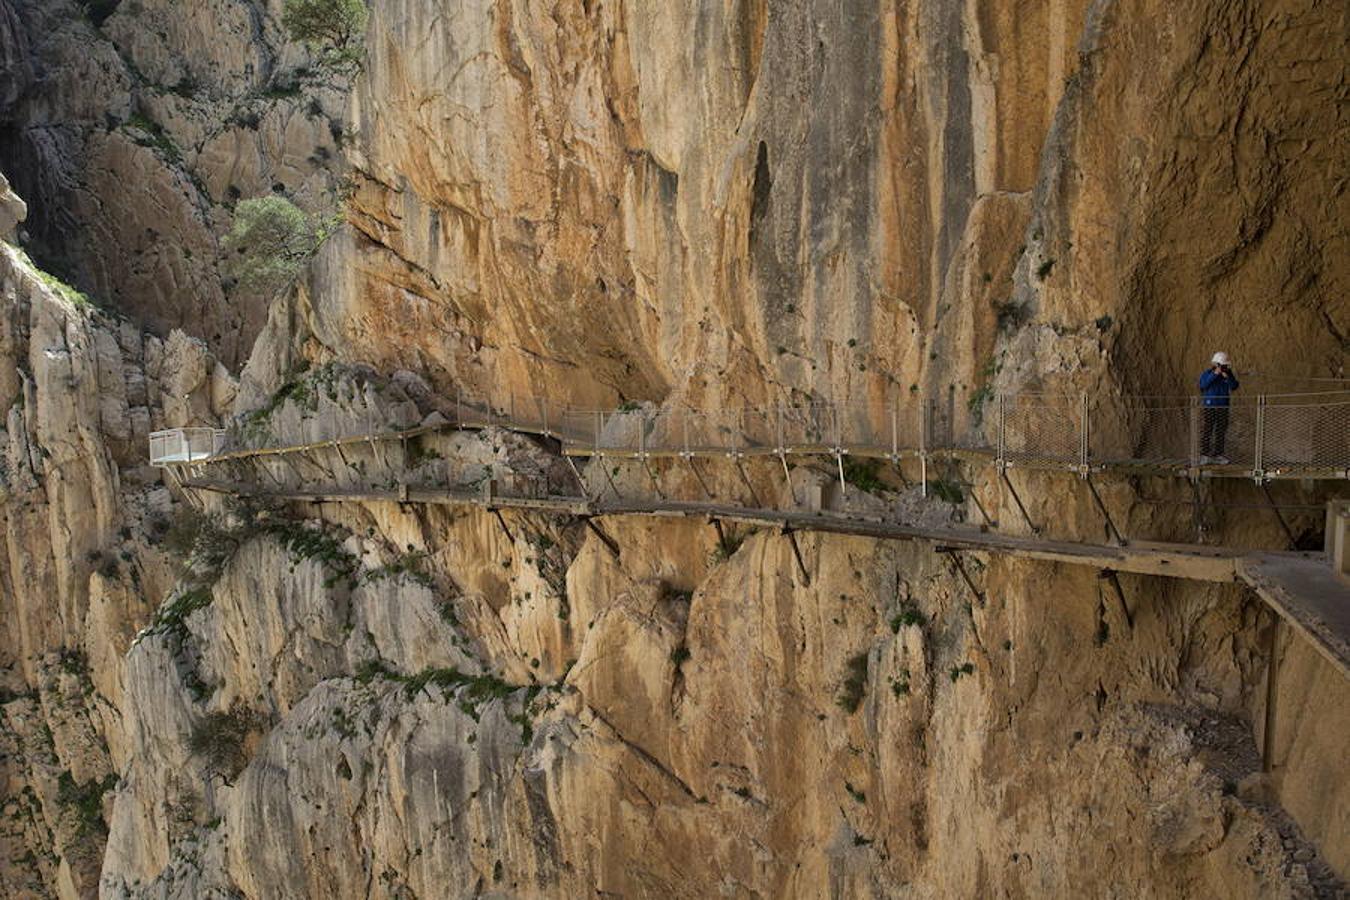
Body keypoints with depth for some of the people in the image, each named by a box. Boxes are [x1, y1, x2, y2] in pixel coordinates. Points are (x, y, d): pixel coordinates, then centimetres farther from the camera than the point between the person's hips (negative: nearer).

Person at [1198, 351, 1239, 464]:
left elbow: (1234, 387, -4)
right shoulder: (1206, 373, -2)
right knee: (1206, 432, -4)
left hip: (1222, 408, 4)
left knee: (1220, 432, 6)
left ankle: (1218, 454, 13)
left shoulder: (1228, 374, 7)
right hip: (1208, 407, -4)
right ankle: (1204, 455, 0)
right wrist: (1214, 374, -22)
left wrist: (1227, 377, -18)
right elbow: (1203, 384, -19)